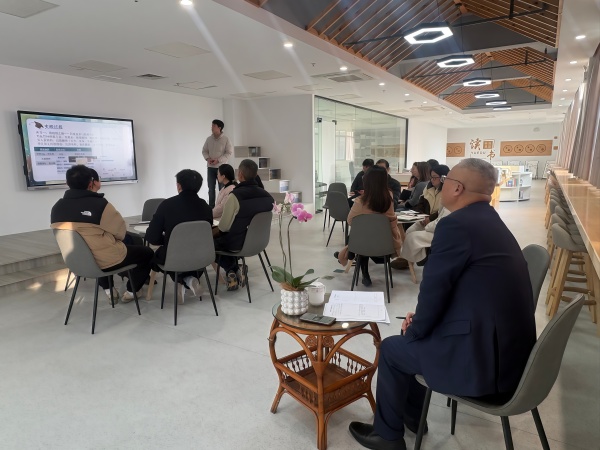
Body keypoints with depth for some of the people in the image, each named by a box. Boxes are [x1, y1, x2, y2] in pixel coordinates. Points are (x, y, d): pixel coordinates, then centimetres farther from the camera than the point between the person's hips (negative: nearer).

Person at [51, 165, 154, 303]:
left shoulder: (56, 208, -4)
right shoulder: (99, 204, -22)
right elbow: (121, 231, -14)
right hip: (106, 261, -6)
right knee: (146, 252, 14)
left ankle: (108, 290, 36)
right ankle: (131, 291, 18)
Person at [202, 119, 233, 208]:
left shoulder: (226, 139, -8)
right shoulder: (209, 139, 3)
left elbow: (229, 153, -10)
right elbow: (204, 150, 10)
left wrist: (218, 160, -17)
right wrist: (208, 158, -11)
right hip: (210, 167, 4)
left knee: (222, 188, 2)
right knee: (211, 188, 7)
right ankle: (211, 206, 16)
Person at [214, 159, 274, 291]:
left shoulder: (235, 195, -24)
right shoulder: (267, 196, -6)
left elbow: (224, 227, -17)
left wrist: (211, 232, 6)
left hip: (237, 244, -6)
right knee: (222, 237, 32)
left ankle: (232, 271, 11)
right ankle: (235, 273, 21)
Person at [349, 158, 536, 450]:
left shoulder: (456, 224, -20)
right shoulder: (489, 221, 10)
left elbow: (434, 289, -16)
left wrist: (415, 329, 2)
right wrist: (420, 321, 12)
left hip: (482, 357, -9)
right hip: (506, 347, 9)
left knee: (392, 349, 10)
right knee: (411, 339, 24)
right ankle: (412, 416, 43)